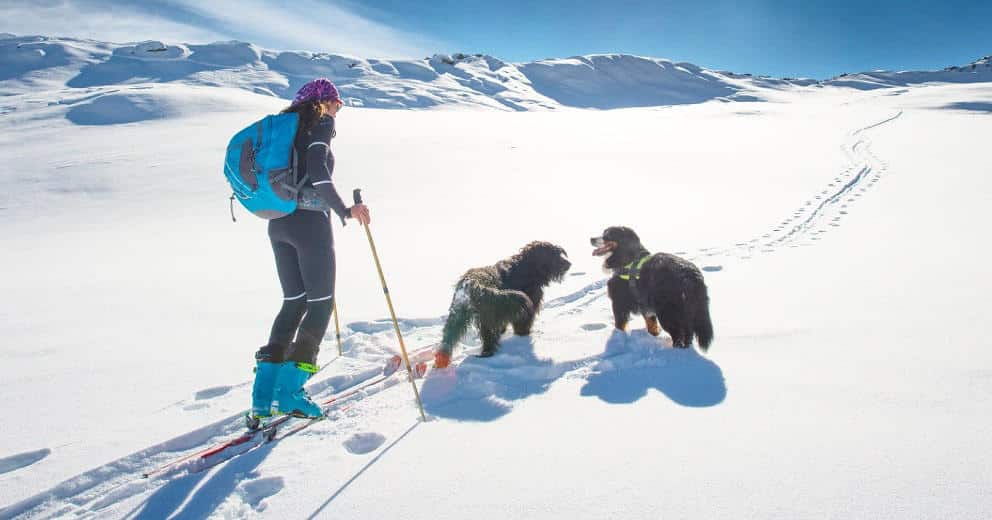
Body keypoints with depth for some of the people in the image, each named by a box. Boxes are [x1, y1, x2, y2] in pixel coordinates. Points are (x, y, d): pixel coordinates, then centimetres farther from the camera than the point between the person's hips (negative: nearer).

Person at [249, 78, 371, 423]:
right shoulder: (320, 124, -4)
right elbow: (317, 172, -20)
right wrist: (345, 211, -17)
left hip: (278, 224, 8)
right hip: (309, 222, -8)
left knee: (294, 302, 12)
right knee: (321, 303, 1)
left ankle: (263, 396, 8)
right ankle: (290, 390, -3)